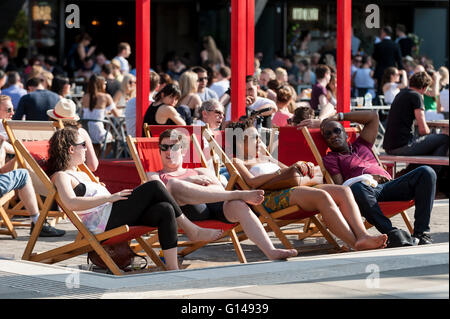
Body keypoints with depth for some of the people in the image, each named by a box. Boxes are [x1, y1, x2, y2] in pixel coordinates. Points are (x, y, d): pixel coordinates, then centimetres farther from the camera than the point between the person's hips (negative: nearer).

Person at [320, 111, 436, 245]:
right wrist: (368, 179, -8)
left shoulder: (361, 145, 34)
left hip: (389, 186, 5)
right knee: (357, 187, -43)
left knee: (426, 172, -19)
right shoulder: (330, 158, 19)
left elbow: (373, 116, 36)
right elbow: (339, 187, 4)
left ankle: (421, 233, -29)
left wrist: (339, 116, 33)